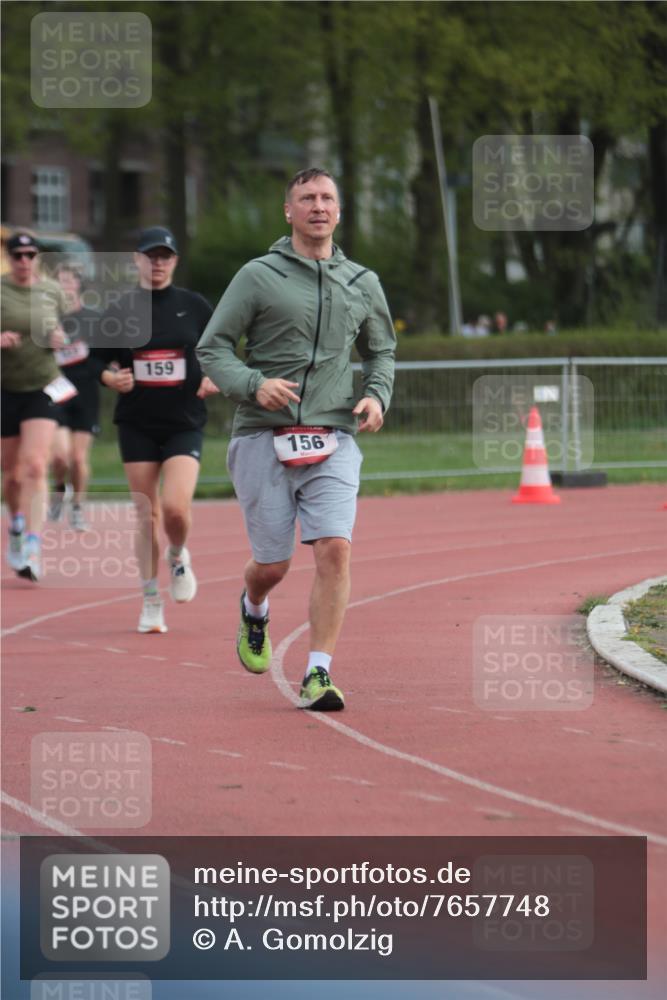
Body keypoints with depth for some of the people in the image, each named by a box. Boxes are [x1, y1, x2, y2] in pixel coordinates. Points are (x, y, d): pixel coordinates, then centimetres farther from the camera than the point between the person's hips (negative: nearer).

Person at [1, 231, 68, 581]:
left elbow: (61, 327, 17)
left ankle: (32, 548, -22)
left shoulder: (52, 290, 2)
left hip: (43, 389, 0)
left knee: (35, 466, -17)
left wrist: (60, 338, -6)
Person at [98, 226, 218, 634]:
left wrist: (215, 379, -10)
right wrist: (111, 377, -12)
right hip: (137, 424, 1)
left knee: (176, 507, -16)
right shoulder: (120, 311, 3)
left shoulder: (195, 306, 2)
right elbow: (98, 360, 9)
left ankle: (178, 556, 18)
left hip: (185, 422, -1)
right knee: (147, 515, 2)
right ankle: (151, 601, 14)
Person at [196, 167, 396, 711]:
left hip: (333, 439, 2)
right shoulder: (258, 276, 1)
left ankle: (318, 675, -10)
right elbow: (212, 347, 2)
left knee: (335, 548, -16)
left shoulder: (363, 283, 13)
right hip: (264, 439, -2)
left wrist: (378, 395, 7)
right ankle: (254, 611, 39)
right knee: (272, 565, 2)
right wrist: (253, 384, -16)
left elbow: (382, 350, 27)